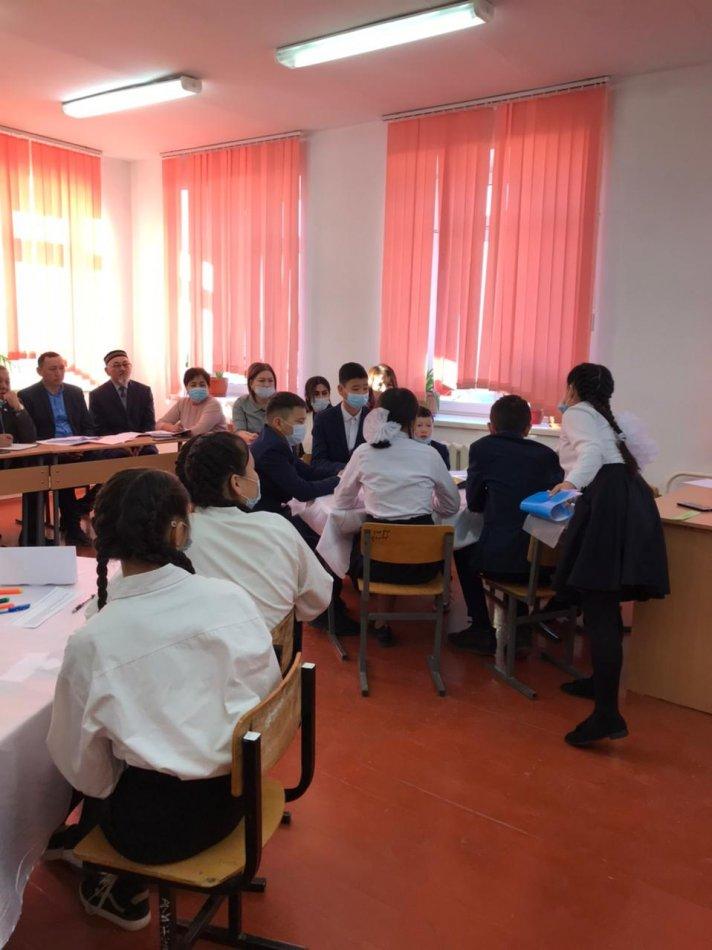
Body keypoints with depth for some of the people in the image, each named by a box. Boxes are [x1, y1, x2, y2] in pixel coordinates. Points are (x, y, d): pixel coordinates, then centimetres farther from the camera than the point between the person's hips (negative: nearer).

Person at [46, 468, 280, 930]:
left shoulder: (90, 642, -21)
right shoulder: (233, 597, -15)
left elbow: (81, 765, -8)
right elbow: (268, 690, -1)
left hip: (152, 825, -3)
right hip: (234, 795, 3)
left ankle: (125, 892, 36)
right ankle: (126, 886, 39)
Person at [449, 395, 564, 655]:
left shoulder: (482, 447, 0)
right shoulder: (547, 454, 8)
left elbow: (473, 502, 6)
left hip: (499, 559, -4)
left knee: (463, 551, 28)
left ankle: (482, 631, 24)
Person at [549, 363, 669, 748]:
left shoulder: (576, 413, 9)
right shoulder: (608, 417, 32)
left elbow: (592, 450, -12)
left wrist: (571, 482, -30)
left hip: (608, 500, -9)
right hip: (633, 499, 9)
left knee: (597, 606, -12)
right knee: (605, 601, 19)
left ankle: (607, 714, -16)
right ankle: (602, 680, 31)